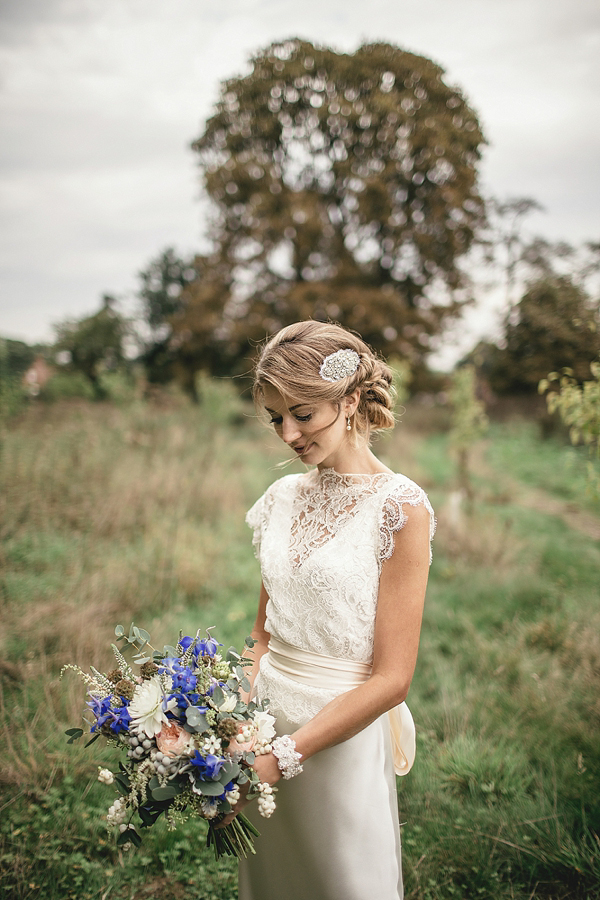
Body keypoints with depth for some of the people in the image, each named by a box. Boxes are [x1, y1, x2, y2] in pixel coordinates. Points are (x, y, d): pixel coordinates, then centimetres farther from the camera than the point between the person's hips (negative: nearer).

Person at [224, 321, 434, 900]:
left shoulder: (398, 507, -15)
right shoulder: (282, 498, 3)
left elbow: (391, 678, -16)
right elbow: (265, 636, 9)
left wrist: (282, 756, -19)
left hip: (345, 738, -5)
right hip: (268, 722, 5)